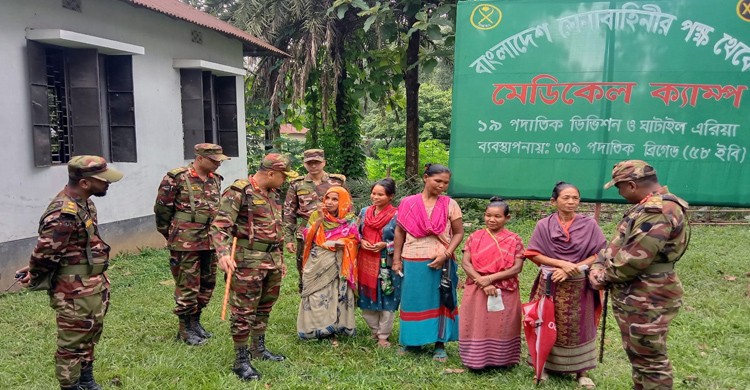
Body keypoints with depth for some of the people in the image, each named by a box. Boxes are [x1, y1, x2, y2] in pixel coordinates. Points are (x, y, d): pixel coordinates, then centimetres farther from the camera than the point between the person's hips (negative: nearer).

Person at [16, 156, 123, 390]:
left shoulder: (84, 204, 5)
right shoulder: (64, 214, -26)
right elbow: (44, 254, -20)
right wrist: (34, 280, -3)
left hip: (94, 285, 10)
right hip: (75, 291, -10)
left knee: (90, 335, 23)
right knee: (72, 343, 5)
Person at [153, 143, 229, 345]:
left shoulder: (215, 179, 9)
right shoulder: (176, 178, -11)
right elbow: (161, 208, -5)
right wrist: (171, 236, 3)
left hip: (210, 243, 7)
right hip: (186, 243, -7)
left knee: (207, 284, 15)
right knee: (187, 287, 2)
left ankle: (195, 321, 32)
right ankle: (185, 329, 17)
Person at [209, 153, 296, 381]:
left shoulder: (274, 193, 14)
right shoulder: (239, 192, -12)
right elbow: (220, 225, -19)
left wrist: (280, 259, 24)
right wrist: (223, 253, -32)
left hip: (273, 260, 8)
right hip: (248, 260, -8)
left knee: (264, 308, 18)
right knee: (243, 311, 0)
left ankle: (258, 349, 34)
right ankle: (241, 360, 10)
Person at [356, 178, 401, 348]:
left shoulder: (396, 216, -8)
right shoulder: (364, 212, 6)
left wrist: (385, 245, -18)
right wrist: (361, 242, -5)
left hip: (387, 264, -4)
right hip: (366, 262, 5)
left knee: (386, 299, 4)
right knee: (366, 297, 11)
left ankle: (383, 336, 18)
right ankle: (375, 330, 31)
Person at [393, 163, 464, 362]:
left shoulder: (450, 205, -1)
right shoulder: (408, 203, 1)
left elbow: (458, 233, 0)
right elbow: (399, 232, 6)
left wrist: (445, 254, -13)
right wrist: (396, 260, 2)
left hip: (440, 262, -1)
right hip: (412, 262, 1)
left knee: (439, 302, 7)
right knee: (413, 300, 10)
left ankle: (439, 344, 18)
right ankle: (412, 340, 27)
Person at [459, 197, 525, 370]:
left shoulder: (514, 240, -2)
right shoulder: (475, 237, 1)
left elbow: (517, 268, -9)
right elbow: (465, 263, -5)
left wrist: (490, 278, -18)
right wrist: (482, 282, -16)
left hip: (505, 293, -1)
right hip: (477, 291, 1)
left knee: (501, 327, 6)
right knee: (477, 326, 6)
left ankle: (499, 360, 23)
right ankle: (476, 359, 20)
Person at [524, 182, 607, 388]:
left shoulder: (589, 225, -3)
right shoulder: (544, 225, -4)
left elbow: (599, 255, -3)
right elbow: (534, 255, -4)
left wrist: (573, 268, -15)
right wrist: (562, 264, -15)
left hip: (579, 286, 0)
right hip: (550, 284, 0)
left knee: (578, 328, 8)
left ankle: (581, 371, 22)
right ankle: (543, 366, 23)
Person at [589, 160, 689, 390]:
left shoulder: (658, 212, -25)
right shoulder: (650, 206, 11)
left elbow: (633, 260, -27)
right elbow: (619, 243, 14)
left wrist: (604, 277, -10)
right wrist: (598, 266, -2)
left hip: (646, 302, -10)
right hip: (634, 298, 10)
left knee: (650, 361, 3)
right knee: (638, 356, 23)